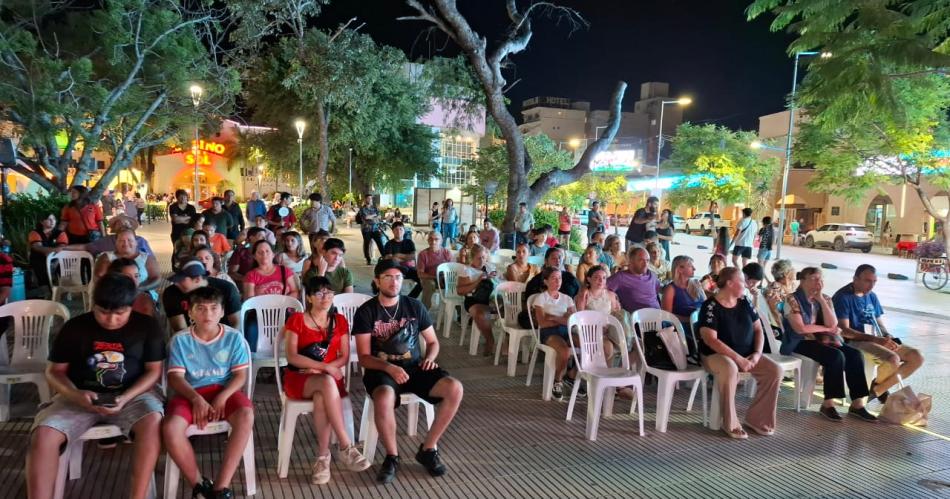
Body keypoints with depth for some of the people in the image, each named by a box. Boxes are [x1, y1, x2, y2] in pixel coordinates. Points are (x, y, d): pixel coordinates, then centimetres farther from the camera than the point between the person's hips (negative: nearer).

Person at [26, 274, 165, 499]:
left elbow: (154, 371, -2)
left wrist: (126, 398, -20)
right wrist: (75, 394, -16)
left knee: (152, 420, -35)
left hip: (133, 394, -2)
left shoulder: (147, 326, -2)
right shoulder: (74, 327, 1)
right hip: (81, 397, 2)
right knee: (43, 434, -27)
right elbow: (54, 371, 6)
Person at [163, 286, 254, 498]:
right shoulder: (180, 340, -1)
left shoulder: (234, 337, -1)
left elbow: (241, 375, -3)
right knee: (170, 428, -31)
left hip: (225, 391, 0)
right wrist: (196, 398, -22)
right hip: (190, 393, 1)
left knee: (246, 416, -33)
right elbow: (175, 377, -5)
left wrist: (222, 397, -20)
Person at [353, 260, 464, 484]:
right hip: (381, 370, -3)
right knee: (384, 398, -39)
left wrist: (430, 357, -7)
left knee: (454, 389, -23)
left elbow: (433, 342, 16)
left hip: (414, 367, 3)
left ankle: (428, 449, -5)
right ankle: (392, 457, -12)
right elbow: (364, 357, -6)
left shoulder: (414, 306, 7)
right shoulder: (366, 312, -2)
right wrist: (389, 367, -24)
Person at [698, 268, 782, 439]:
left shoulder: (745, 303, 6)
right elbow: (710, 340, -21)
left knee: (775, 370, -15)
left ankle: (756, 418, -3)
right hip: (717, 354, -6)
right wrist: (737, 358, -24)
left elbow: (758, 330, 10)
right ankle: (731, 424, -21)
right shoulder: (711, 306, -14)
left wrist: (757, 353, -8)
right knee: (730, 370, -38)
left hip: (747, 355, 7)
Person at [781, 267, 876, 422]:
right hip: (799, 342, -7)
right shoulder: (792, 299, -10)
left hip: (822, 340, 7)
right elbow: (800, 328, -17)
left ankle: (857, 404, -10)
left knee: (855, 354, -14)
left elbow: (832, 325, -5)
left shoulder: (826, 299, 9)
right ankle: (828, 403, -18)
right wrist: (825, 329, -7)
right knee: (836, 356, -28)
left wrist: (821, 300, -10)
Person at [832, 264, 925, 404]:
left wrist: (888, 338, -5)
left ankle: (879, 389, -2)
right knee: (893, 359, -31)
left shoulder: (872, 296, 15)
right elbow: (844, 331, -17)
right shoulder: (842, 297, -10)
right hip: (856, 342, -8)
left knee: (917, 357, -7)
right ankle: (875, 385, 2)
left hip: (879, 341, 8)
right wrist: (875, 339, -24)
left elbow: (880, 324, 18)